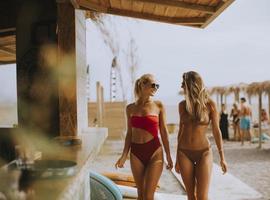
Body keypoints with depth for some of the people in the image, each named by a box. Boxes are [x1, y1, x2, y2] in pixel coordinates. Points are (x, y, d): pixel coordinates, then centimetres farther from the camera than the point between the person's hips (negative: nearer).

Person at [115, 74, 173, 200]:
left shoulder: (158, 106, -1)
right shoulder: (130, 108, 5)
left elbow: (163, 132, 2)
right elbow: (129, 133, 9)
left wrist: (168, 156, 1)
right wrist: (124, 156, 5)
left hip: (154, 152, -2)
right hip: (136, 153, 2)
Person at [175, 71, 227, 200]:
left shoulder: (210, 104, -7)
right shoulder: (182, 105, 1)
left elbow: (216, 131, -2)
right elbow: (181, 130, 8)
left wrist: (222, 158, -2)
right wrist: (177, 158, 11)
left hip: (204, 152, -2)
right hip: (184, 153, 3)